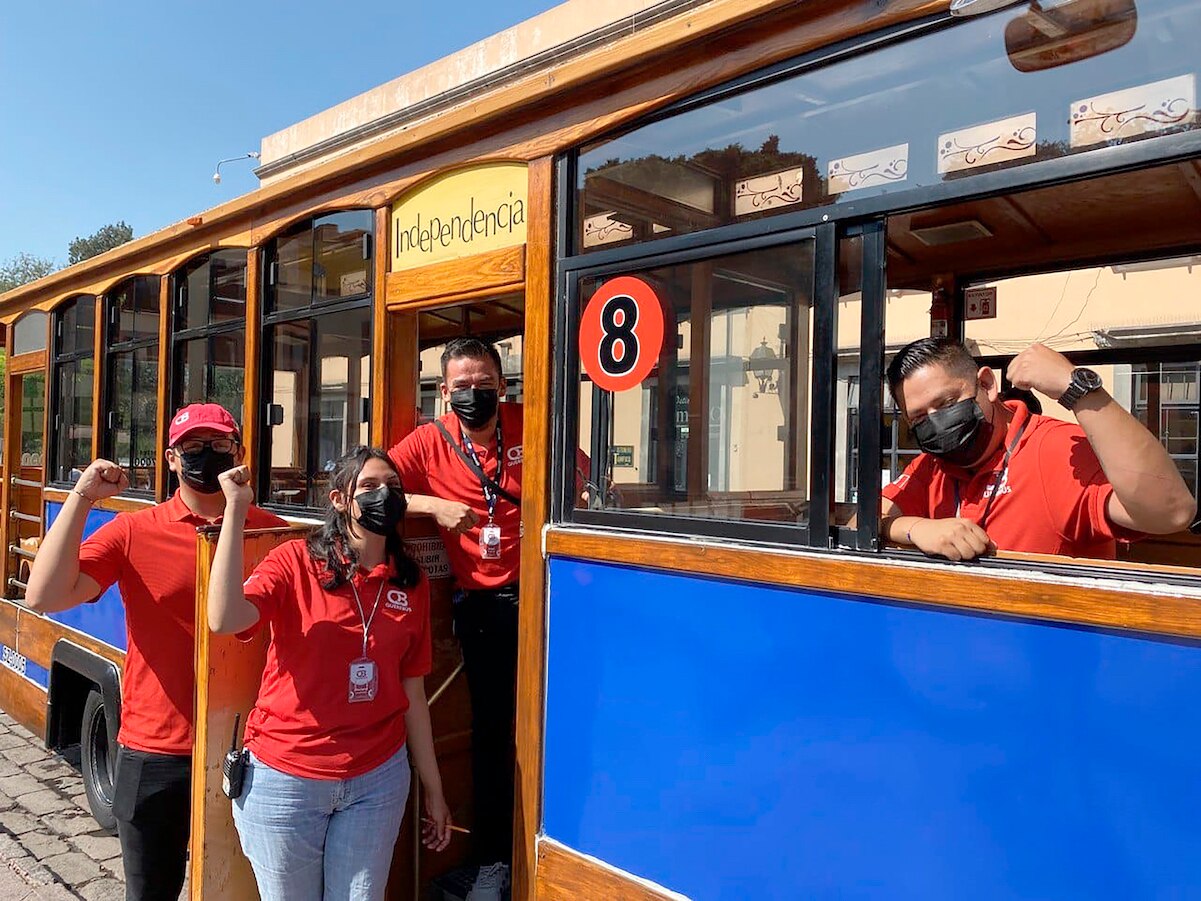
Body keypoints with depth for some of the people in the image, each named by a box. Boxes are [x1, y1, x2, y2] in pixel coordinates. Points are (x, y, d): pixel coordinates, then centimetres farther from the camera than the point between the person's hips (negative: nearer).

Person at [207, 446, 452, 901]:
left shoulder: (411, 583, 0)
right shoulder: (294, 561, -10)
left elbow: (412, 691, 5)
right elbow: (224, 620, -29)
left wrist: (434, 790, 8)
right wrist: (236, 510, -28)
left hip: (378, 780, 3)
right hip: (285, 778, -2)